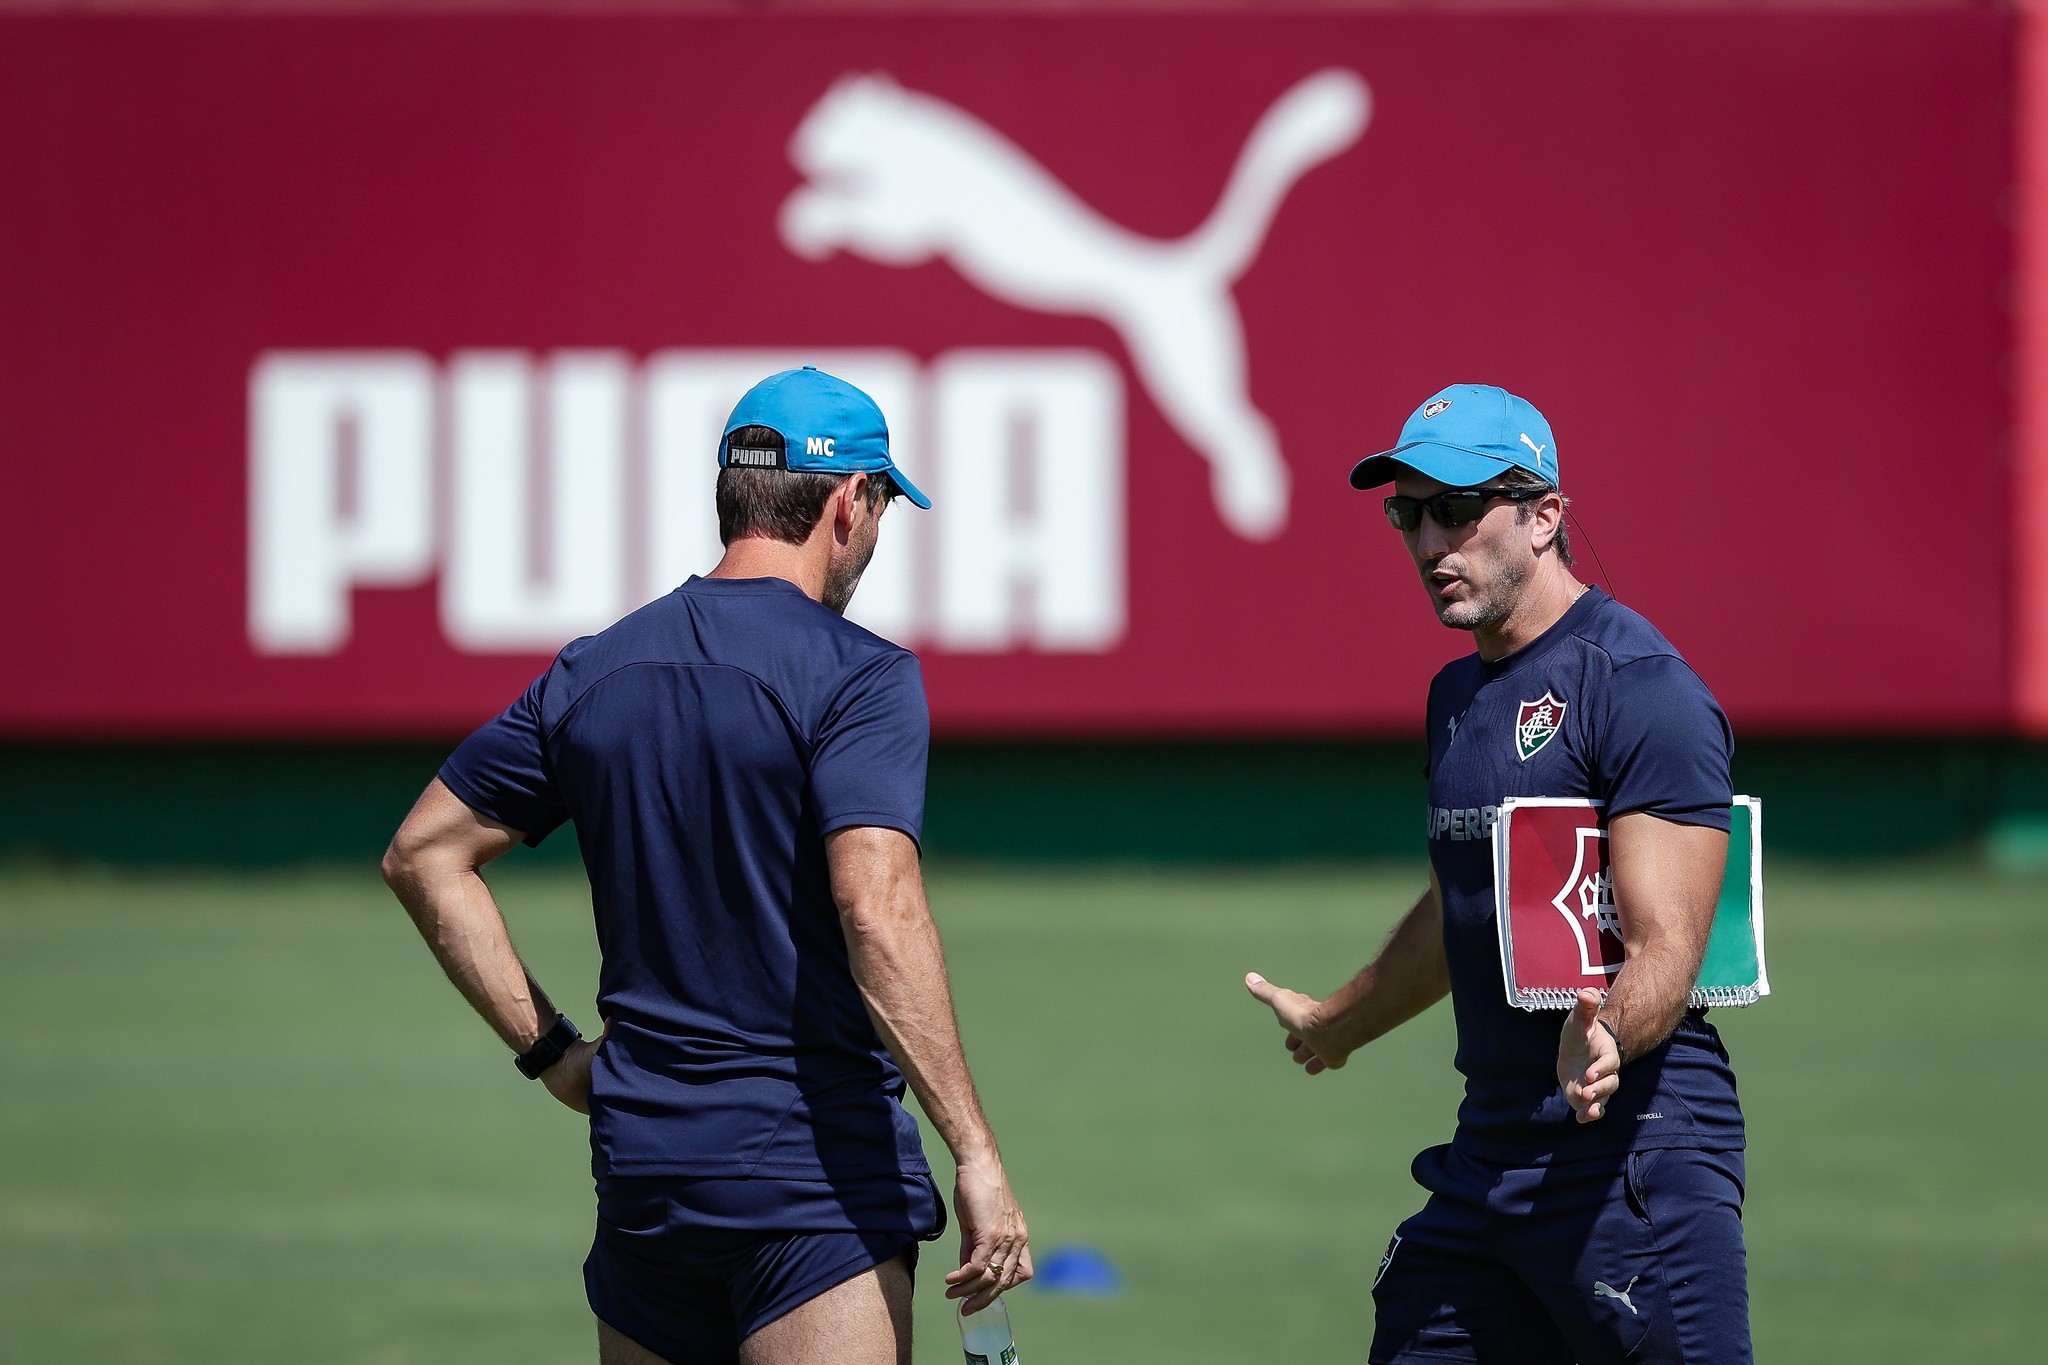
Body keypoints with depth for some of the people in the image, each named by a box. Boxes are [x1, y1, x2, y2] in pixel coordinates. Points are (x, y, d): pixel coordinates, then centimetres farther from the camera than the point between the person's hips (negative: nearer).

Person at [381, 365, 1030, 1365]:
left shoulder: (594, 674, 10)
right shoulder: (859, 675, -9)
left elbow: (423, 854, 15)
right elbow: (877, 914, -21)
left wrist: (549, 1049, 15)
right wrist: (975, 1153, -21)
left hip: (640, 1159, 6)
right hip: (815, 1170, -6)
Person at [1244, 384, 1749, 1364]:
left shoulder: (1640, 687, -11)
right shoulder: (1458, 695, 16)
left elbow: (1666, 950, -19)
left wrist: (1603, 1036, -40)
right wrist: (1336, 1026, 48)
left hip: (1639, 1162, -8)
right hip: (1487, 1158, 8)